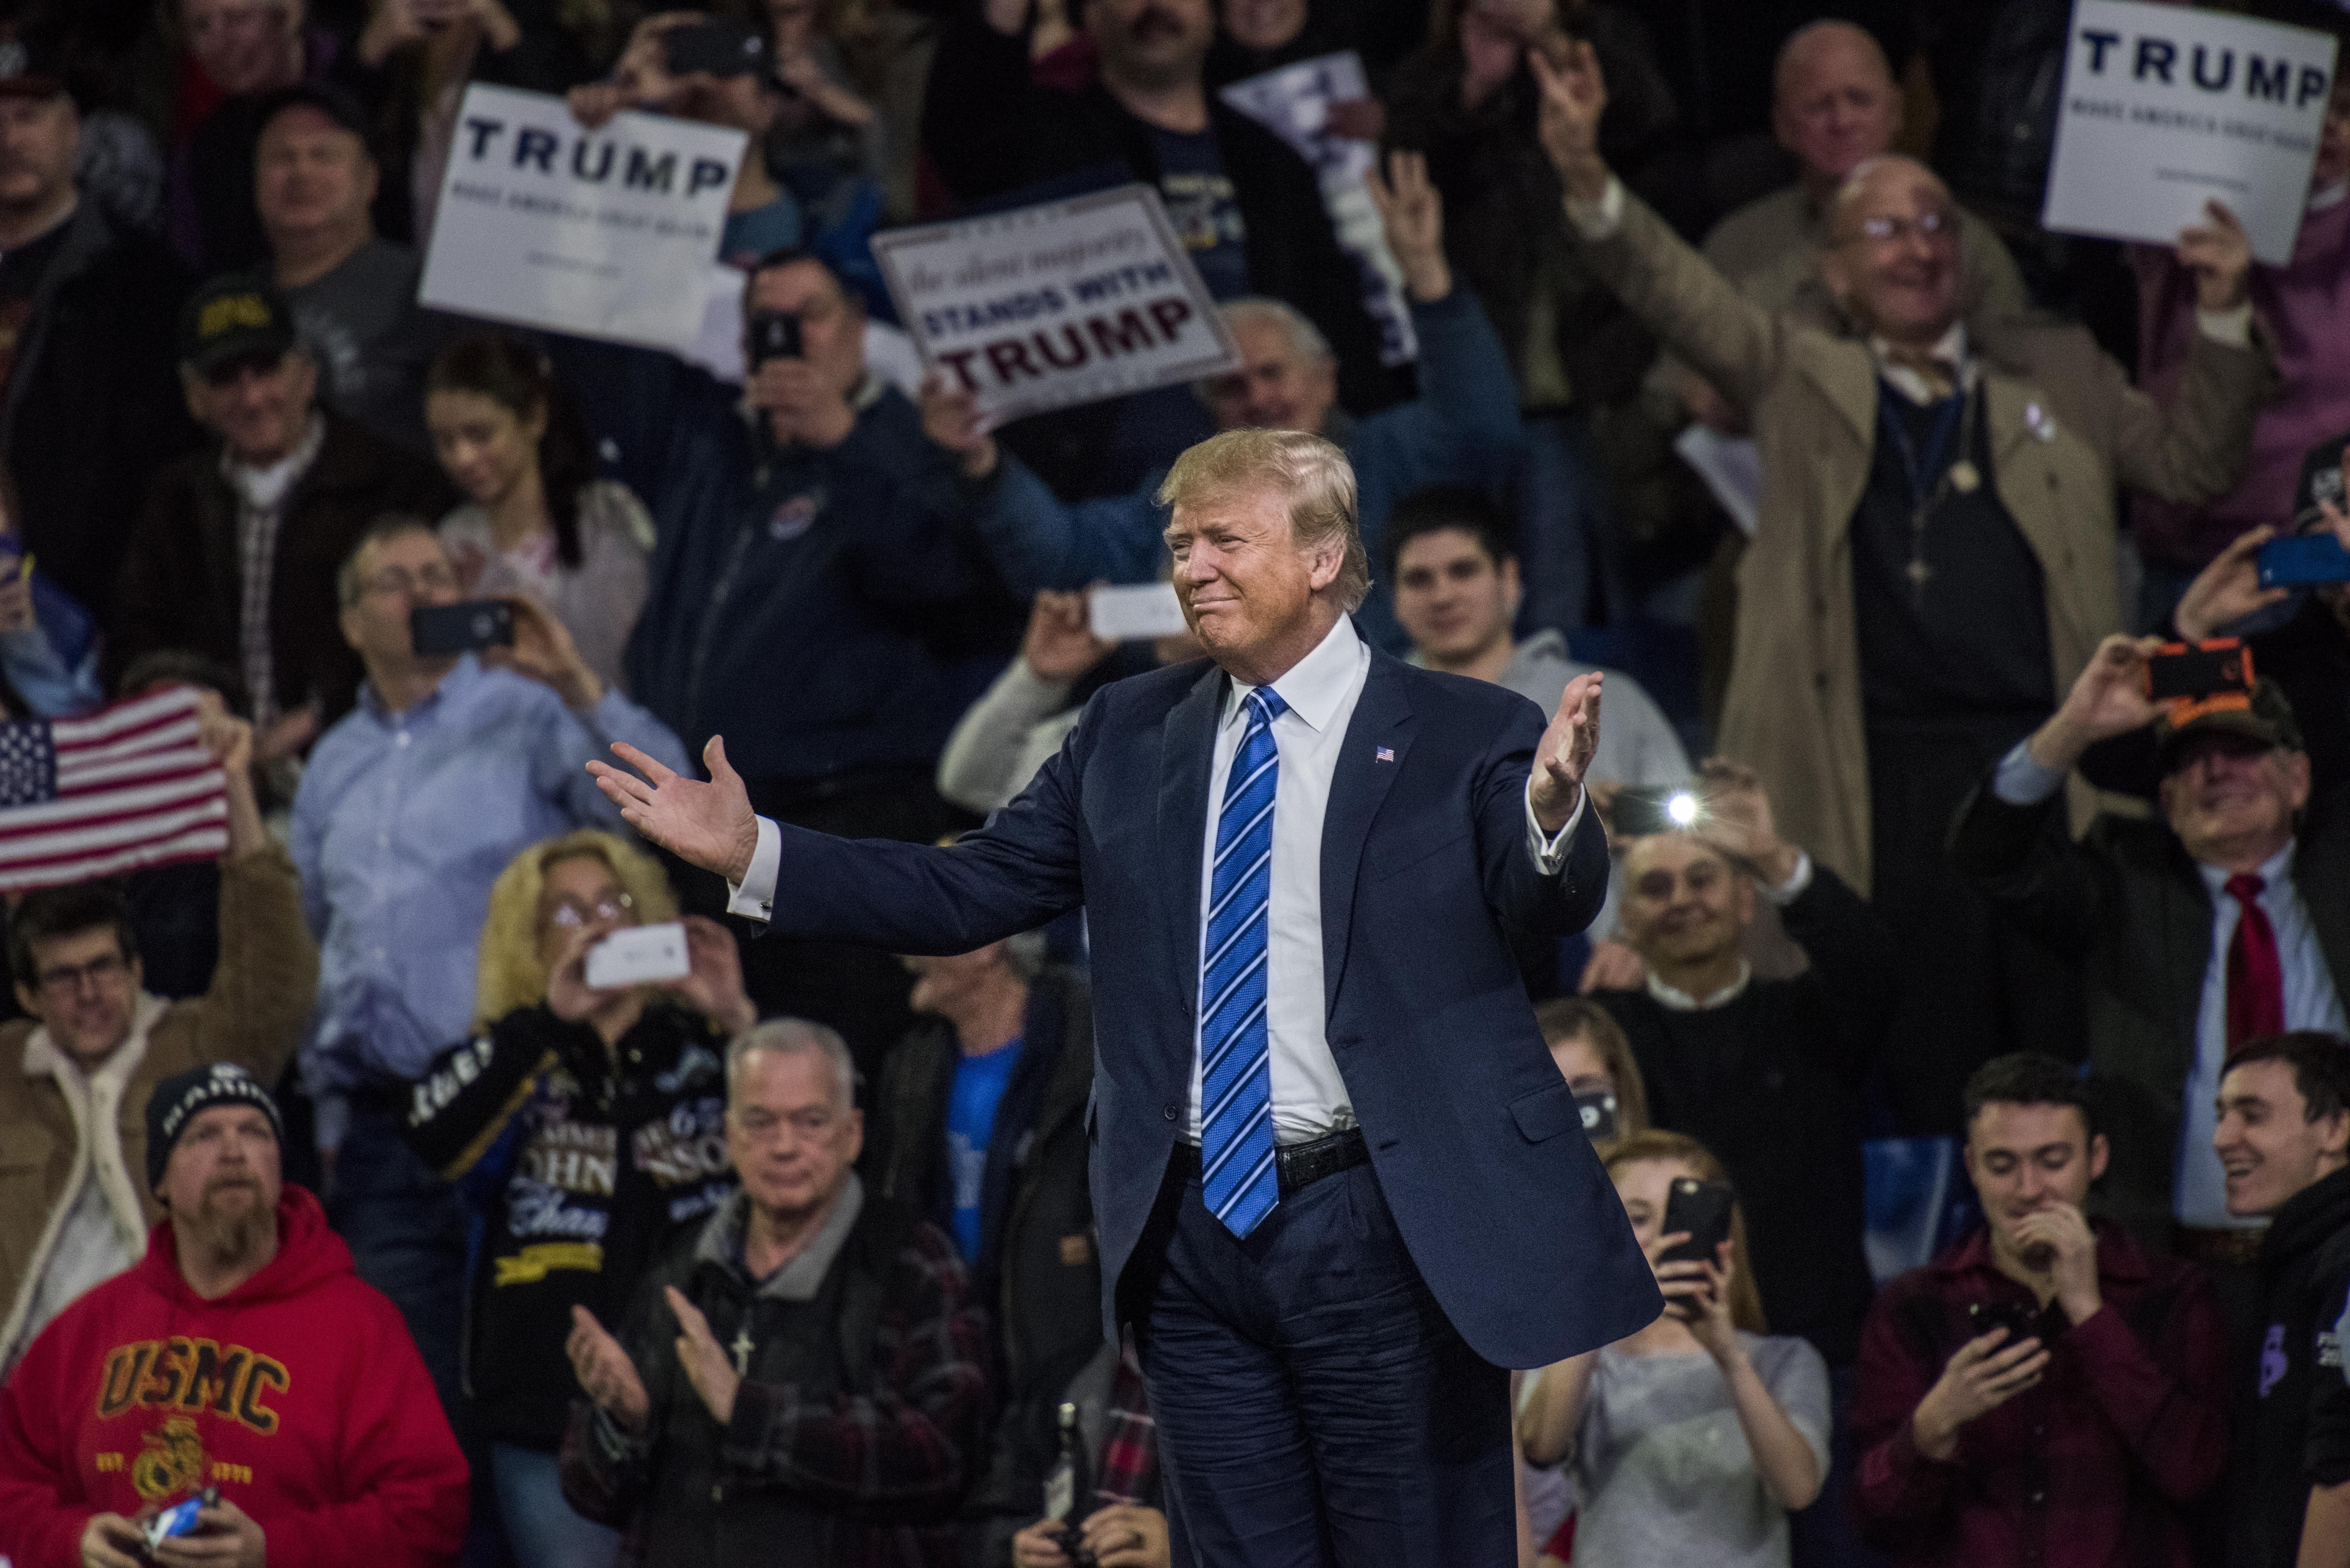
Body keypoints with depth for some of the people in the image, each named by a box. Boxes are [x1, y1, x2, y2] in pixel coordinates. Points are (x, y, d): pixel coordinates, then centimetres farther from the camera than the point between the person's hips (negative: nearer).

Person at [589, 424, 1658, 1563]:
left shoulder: (1465, 735, -2)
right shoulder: (1129, 734, 11)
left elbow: (1550, 904, -17)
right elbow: (967, 891, 12)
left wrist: (1553, 809, -40)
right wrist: (755, 855, 1)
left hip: (1383, 1239, -4)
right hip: (1192, 1237, 4)